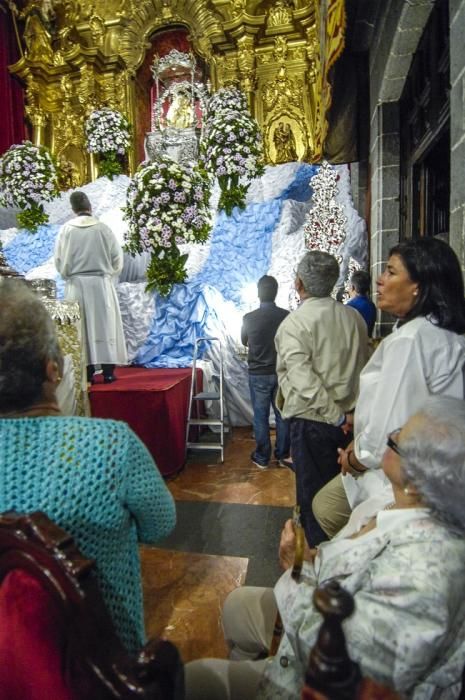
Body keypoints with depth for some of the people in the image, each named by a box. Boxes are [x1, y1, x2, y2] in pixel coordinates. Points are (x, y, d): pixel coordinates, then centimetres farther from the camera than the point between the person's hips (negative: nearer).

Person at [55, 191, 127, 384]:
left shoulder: (66, 229, -1)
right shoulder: (103, 228, -3)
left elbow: (59, 260, 1)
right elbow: (117, 257, 0)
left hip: (76, 285, 1)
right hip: (102, 283, 0)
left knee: (82, 328, 5)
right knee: (105, 325, 3)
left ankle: (87, 373, 5)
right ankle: (108, 372, 2)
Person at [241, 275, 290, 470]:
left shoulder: (249, 318, -11)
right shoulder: (286, 316, -7)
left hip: (258, 374, -1)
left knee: (261, 416, 7)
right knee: (282, 414, 12)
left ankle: (262, 457, 16)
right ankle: (283, 455, 22)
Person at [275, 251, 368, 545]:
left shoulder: (294, 323, -14)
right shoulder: (355, 317, 3)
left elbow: (303, 379, -22)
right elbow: (364, 365, 10)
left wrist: (336, 416, -16)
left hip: (312, 419, -5)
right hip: (352, 418, 6)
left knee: (314, 494, 11)